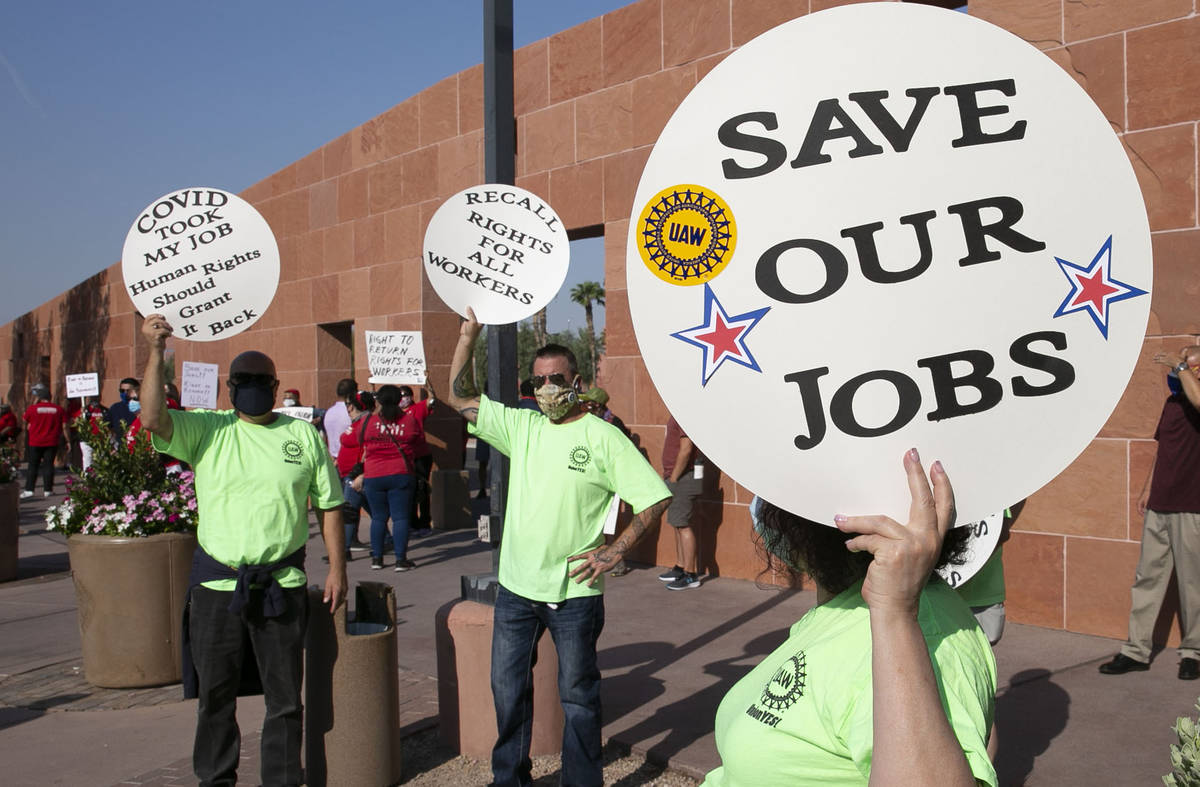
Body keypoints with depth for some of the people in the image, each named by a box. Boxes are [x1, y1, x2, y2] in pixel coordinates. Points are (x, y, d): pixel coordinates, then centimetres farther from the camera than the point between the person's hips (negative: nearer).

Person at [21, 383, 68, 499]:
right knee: (48, 465, 5)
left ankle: (29, 489, 6)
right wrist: (68, 441, 7)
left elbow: (26, 421, 12)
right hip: (52, 442, 1)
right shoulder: (59, 409, -2)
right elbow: (64, 427, -1)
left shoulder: (32, 408, -7)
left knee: (33, 466, 7)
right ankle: (47, 490, 3)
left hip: (35, 443, -1)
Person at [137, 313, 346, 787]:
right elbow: (153, 419, -16)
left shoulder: (304, 436, 5)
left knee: (284, 694, 9)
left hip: (282, 584, 0)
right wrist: (156, 354, -22)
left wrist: (337, 568, 3)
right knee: (215, 693, 13)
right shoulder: (205, 431, 3)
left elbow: (329, 505, 7)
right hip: (216, 585, 0)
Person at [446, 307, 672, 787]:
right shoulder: (521, 427, 6)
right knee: (507, 688, 17)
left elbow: (656, 498, -10)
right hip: (516, 587, 5)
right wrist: (470, 331, -1)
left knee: (578, 694, 8)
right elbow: (459, 397, 7)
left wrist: (615, 552, -14)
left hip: (574, 592, -5)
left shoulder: (603, 437, -9)